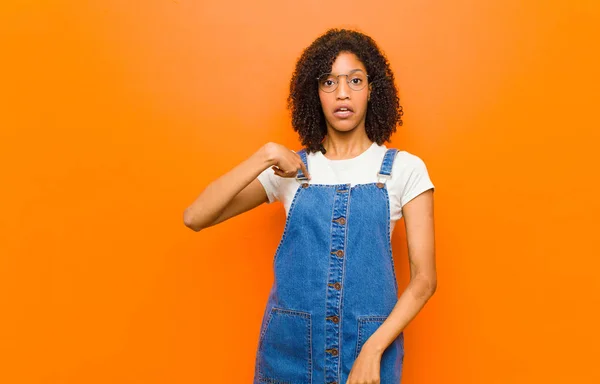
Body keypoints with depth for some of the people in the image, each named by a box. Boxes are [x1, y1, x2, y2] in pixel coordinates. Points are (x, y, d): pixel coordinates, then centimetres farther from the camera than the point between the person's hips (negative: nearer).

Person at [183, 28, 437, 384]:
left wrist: (372, 350, -14)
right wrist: (265, 155, -16)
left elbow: (424, 278, -4)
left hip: (370, 346, -1)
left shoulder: (405, 169, -2)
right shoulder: (290, 169, 1)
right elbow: (195, 217, -8)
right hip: (290, 346, 2)